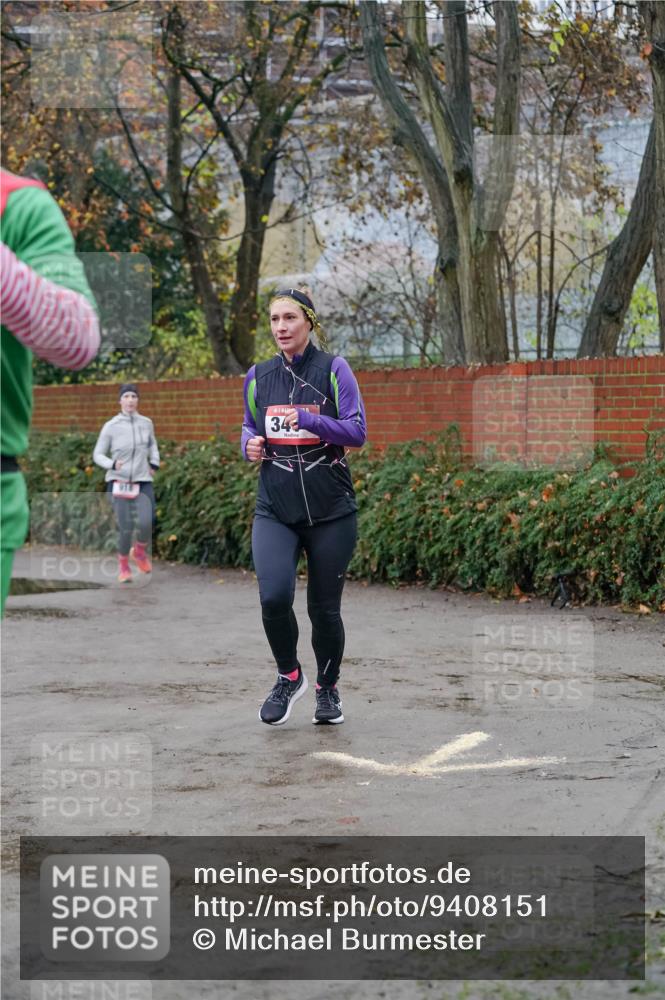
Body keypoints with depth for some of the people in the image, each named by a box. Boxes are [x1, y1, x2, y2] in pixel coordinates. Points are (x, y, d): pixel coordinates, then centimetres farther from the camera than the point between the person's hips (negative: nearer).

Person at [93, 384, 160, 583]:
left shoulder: (146, 423, 4)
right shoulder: (111, 426, -5)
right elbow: (98, 455, 1)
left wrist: (154, 463, 12)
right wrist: (112, 464, -18)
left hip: (143, 482, 2)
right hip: (118, 482, -2)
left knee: (146, 523, -19)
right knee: (126, 528, -12)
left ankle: (140, 551, 14)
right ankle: (123, 565, 15)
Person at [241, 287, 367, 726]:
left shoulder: (334, 369, -3)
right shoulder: (258, 376, 8)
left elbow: (357, 431, -8)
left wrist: (307, 418, -21)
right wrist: (251, 445, -1)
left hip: (331, 510, -2)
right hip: (275, 509, 2)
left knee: (324, 607, 5)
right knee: (274, 596, -18)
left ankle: (328, 689, 30)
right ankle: (289, 676, 8)